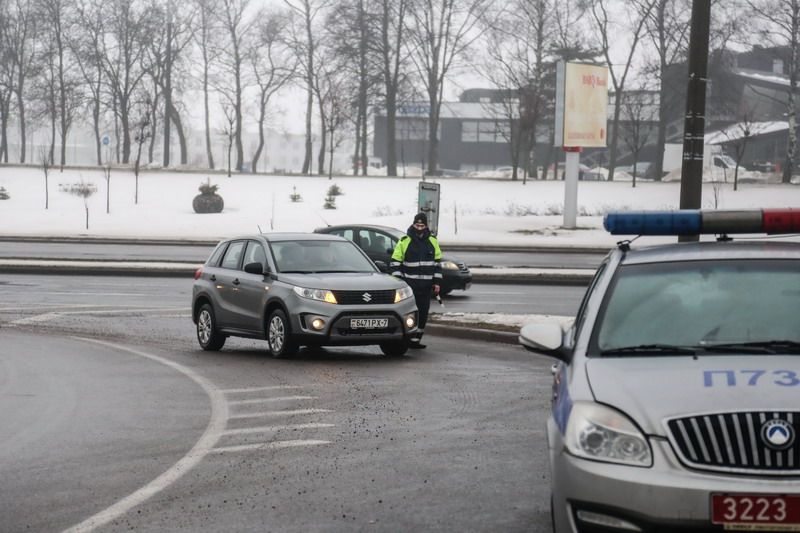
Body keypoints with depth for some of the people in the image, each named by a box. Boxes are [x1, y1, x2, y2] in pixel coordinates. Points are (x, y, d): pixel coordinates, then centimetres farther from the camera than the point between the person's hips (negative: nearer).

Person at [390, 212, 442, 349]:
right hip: (409, 284, -4)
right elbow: (395, 263, 1)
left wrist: (437, 282, 9)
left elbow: (438, 263, 16)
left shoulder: (432, 241, 10)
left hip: (426, 285, 4)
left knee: (423, 313, 3)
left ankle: (416, 339, 10)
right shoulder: (405, 241, -1)